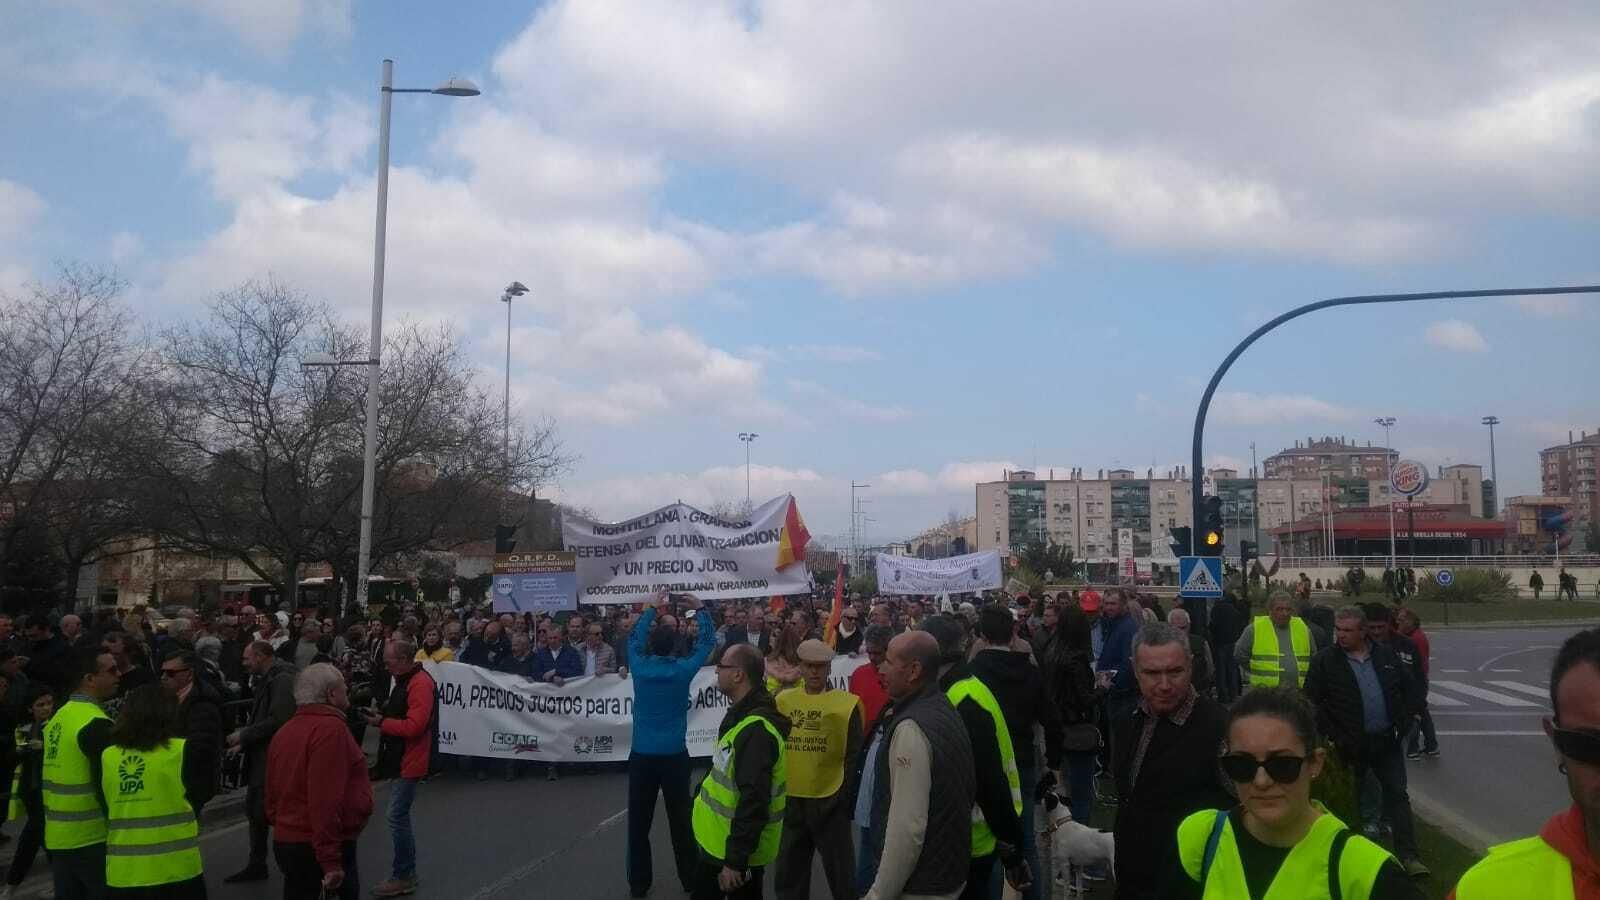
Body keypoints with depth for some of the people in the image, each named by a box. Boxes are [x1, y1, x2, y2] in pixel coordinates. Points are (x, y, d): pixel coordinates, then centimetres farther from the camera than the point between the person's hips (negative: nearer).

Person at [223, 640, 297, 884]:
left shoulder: (282, 680, -17)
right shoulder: (266, 680, 14)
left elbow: (278, 719, -25)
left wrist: (244, 736, -17)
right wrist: (244, 741, 6)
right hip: (260, 757, 10)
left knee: (265, 812, -5)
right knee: (255, 810, 16)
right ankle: (256, 865, 28)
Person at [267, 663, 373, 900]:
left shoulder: (285, 731, 10)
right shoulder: (330, 729, -18)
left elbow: (273, 793, 15)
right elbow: (326, 800, -25)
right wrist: (331, 862, -24)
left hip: (286, 841, 9)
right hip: (320, 848, -9)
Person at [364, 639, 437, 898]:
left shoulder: (420, 684, -20)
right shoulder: (406, 681, 13)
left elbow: (414, 726, -27)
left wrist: (381, 723, -17)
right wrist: (382, 714, 3)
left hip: (410, 761, -10)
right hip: (402, 759, 10)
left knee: (397, 817, -7)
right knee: (400, 817, 14)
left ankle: (402, 877, 2)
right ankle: (407, 872, 23)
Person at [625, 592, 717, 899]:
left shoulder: (639, 667, -6)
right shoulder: (683, 669, -9)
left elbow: (633, 638, 15)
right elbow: (707, 642, 6)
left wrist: (653, 610, 19)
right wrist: (699, 609, 11)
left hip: (641, 755, 1)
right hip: (674, 755, -1)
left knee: (638, 822, 9)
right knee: (681, 820, 11)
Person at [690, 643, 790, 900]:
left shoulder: (756, 730, -27)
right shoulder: (744, 715, 7)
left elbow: (753, 802, -30)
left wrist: (735, 860, -27)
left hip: (736, 850, -10)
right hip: (718, 842, 10)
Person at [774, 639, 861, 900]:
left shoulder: (847, 703, -8)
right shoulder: (783, 700, 3)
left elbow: (855, 757, -4)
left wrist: (849, 798, -5)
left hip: (830, 801, -3)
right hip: (790, 801, 4)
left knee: (840, 875, 10)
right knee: (788, 875, 17)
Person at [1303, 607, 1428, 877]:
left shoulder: (1386, 656, 3)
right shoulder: (1324, 661, -8)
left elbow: (1407, 690, 15)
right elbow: (1313, 702, -9)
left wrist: (1403, 723, 4)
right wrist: (1333, 736, -14)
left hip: (1387, 741, 2)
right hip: (1350, 744, -2)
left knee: (1398, 795, 1)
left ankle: (1408, 856, 4)